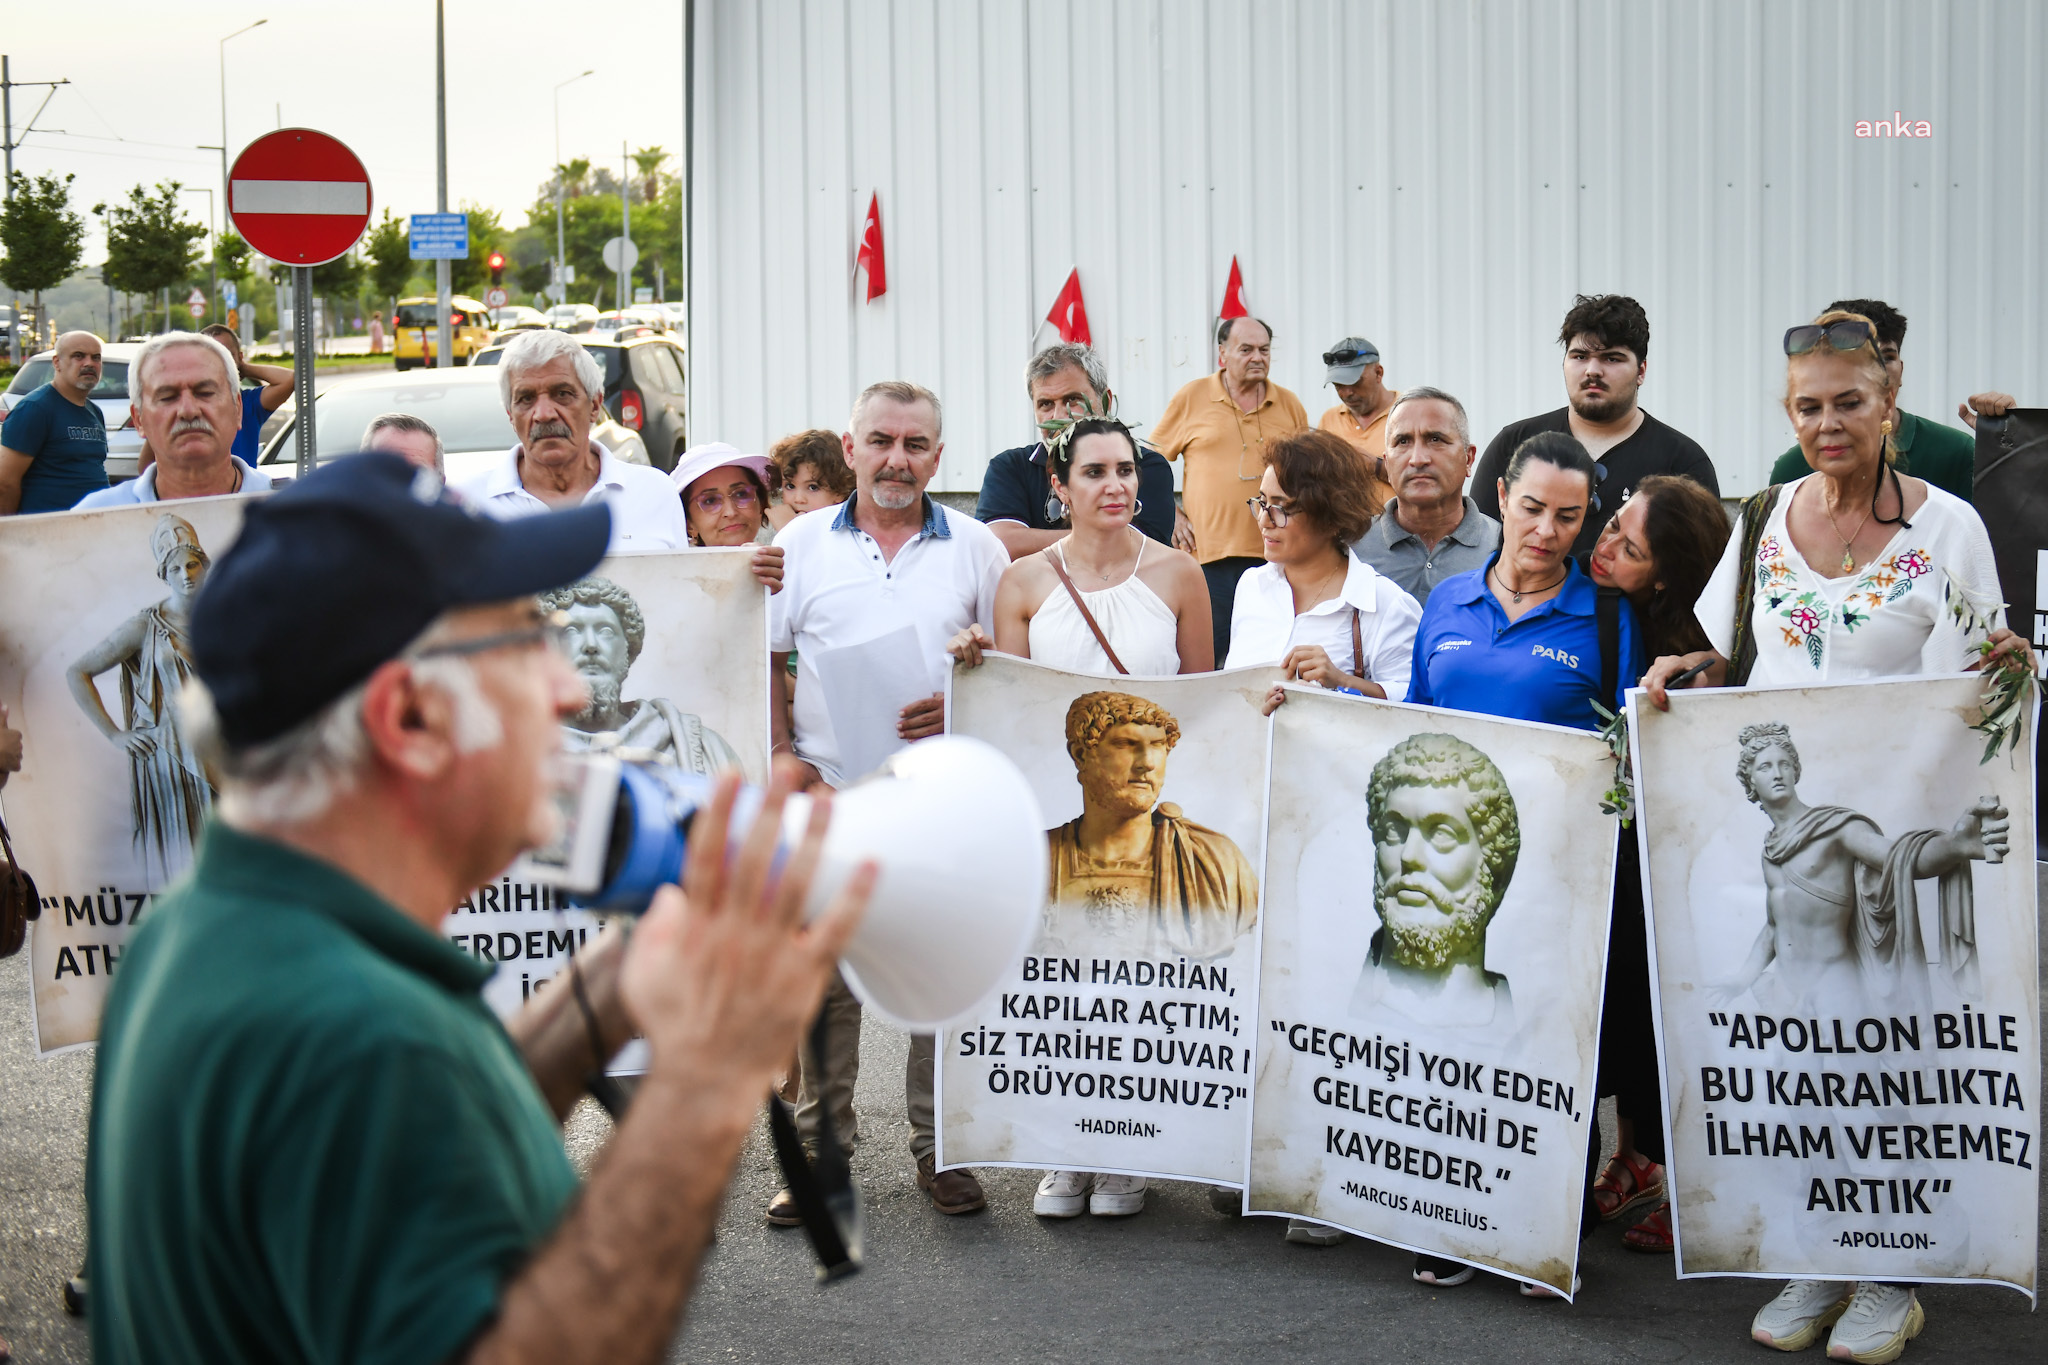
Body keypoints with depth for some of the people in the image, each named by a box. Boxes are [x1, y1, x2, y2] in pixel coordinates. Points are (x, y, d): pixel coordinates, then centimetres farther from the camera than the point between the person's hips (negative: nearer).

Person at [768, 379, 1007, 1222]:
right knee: (823, 973, 4)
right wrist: (783, 758, -3)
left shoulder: (974, 548, 5)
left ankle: (939, 1148, 14)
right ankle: (820, 1148, 14)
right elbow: (763, 660, 8)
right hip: (828, 791, 0)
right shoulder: (802, 544, 6)